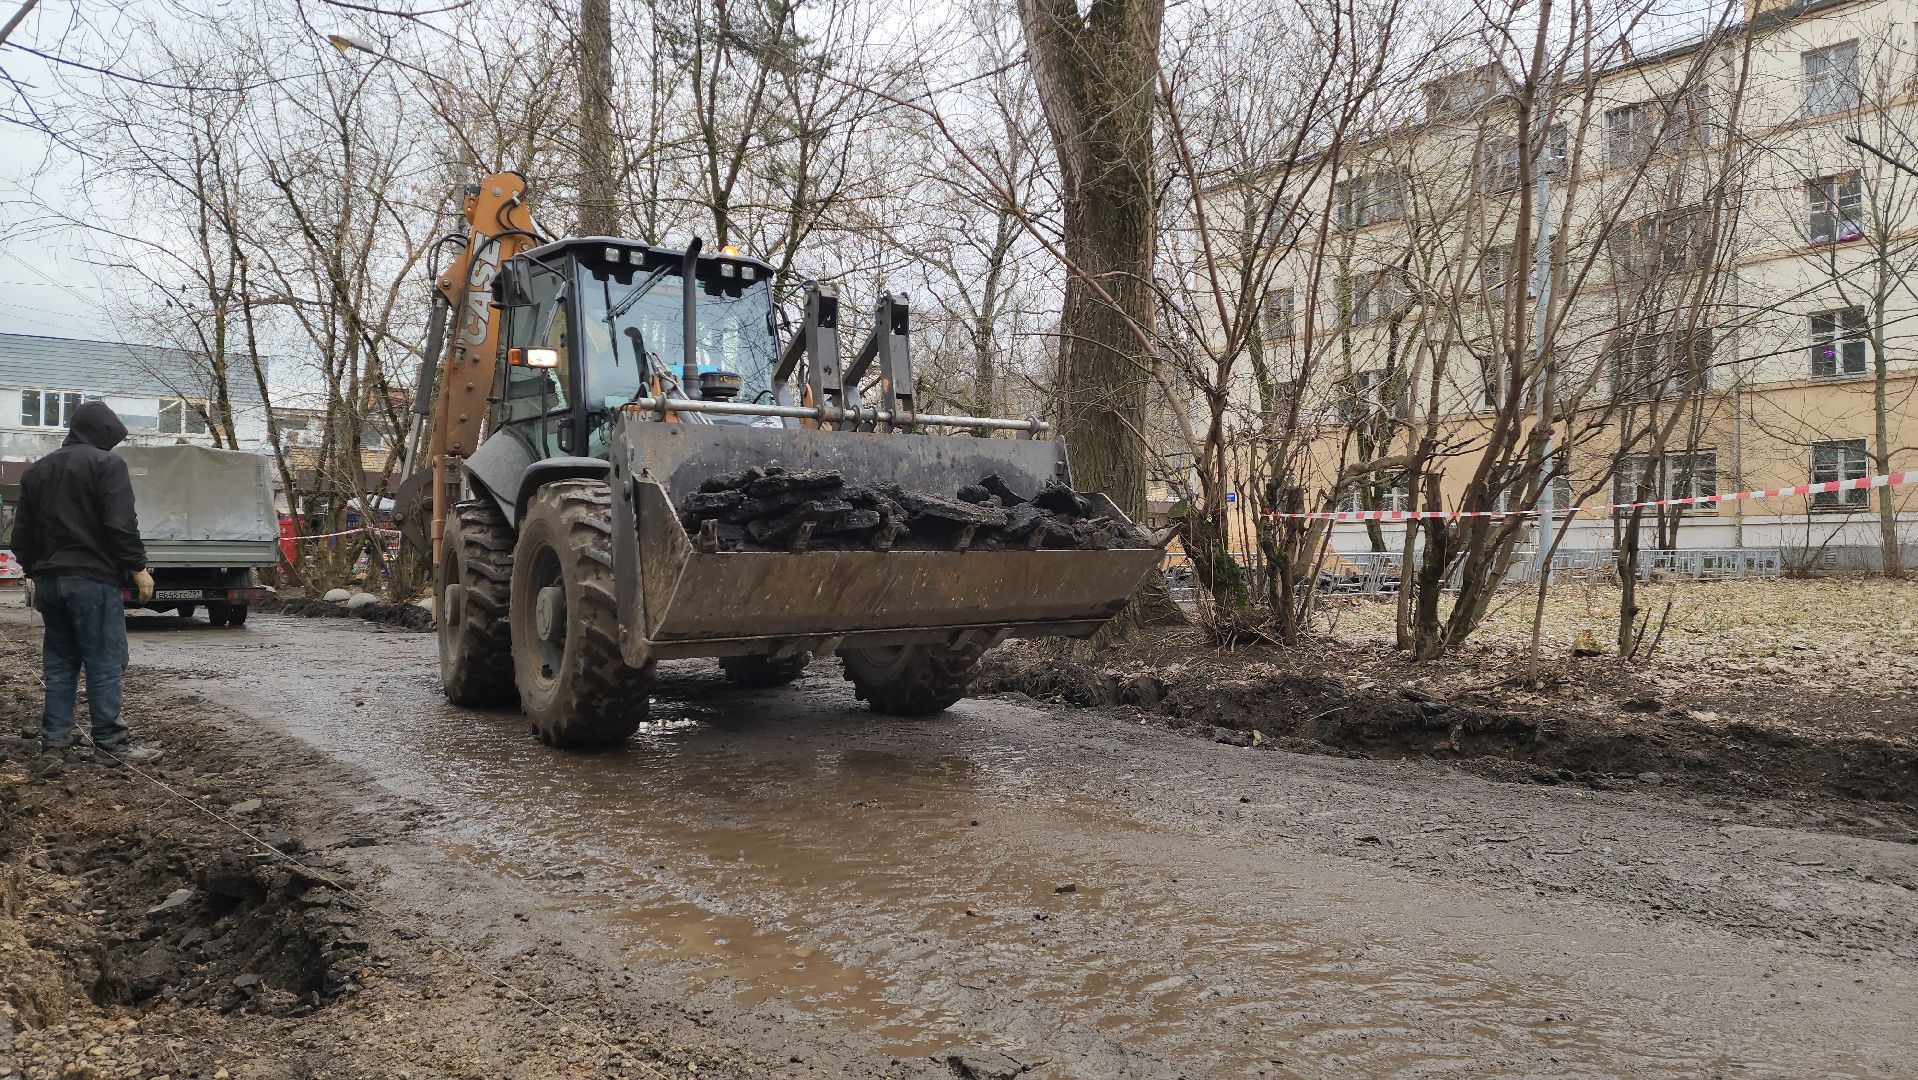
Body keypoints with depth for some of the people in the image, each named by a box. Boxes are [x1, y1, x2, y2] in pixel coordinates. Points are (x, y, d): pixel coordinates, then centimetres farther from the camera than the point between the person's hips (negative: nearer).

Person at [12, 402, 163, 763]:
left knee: (58, 663, 12)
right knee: (104, 663, -5)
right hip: (92, 579, -7)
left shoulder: (37, 470, 17)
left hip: (49, 580, 7)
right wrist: (138, 568, -10)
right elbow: (121, 525, -15)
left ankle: (54, 740, 13)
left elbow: (22, 534, 18)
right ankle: (110, 741, -4)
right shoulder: (106, 464, -6)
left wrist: (36, 572, 24)